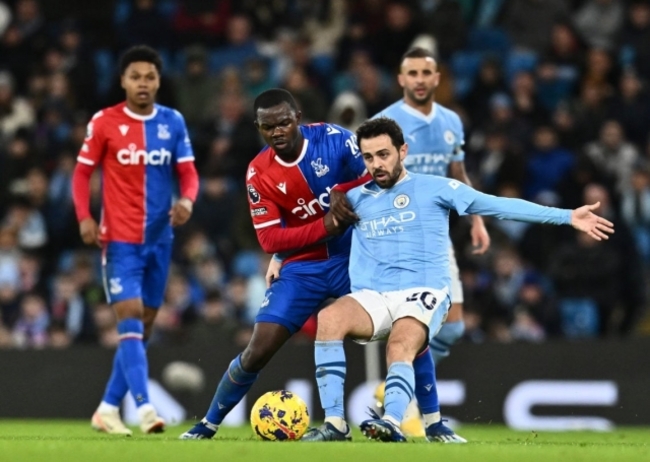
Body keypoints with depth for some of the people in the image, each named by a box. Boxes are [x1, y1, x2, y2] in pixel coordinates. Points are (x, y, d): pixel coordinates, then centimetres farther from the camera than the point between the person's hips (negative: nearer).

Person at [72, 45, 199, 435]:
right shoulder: (104, 123, -4)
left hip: (159, 238, 5)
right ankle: (144, 408, -26)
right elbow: (82, 172, 1)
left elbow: (188, 172, 4)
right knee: (130, 319, -17)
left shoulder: (174, 122, 4)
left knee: (144, 326, 9)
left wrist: (186, 201, -18)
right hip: (120, 238, -4)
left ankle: (109, 409, 20)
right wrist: (85, 217, -13)